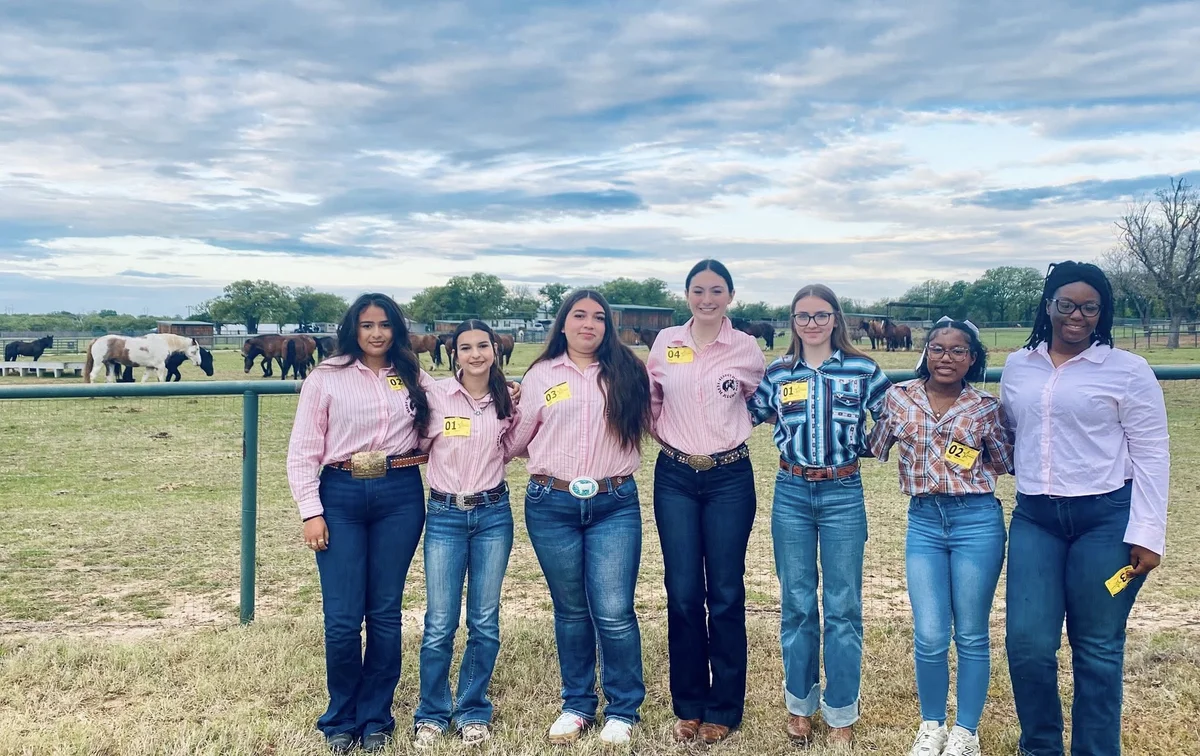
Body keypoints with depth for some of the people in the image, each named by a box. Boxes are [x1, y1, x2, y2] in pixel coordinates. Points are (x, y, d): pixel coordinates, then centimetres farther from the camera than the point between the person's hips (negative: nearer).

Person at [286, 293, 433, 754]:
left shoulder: (414, 379, 9)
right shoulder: (326, 378, 2)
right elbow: (302, 451, 1)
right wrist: (311, 511, -6)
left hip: (401, 495, 2)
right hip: (341, 495, -1)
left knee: (385, 612, 7)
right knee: (342, 618, -1)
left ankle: (376, 718, 22)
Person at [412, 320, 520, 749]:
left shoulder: (506, 401, 3)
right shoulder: (435, 396, -5)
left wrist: (517, 411, 1)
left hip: (494, 515, 2)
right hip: (445, 516, -2)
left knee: (485, 621, 8)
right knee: (440, 624, 0)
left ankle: (473, 712, 23)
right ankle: (432, 714, 19)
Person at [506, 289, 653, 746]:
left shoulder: (627, 373, 4)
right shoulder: (540, 375, 6)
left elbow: (651, 424, 14)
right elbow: (520, 439, 13)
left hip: (615, 505, -1)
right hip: (552, 506, 1)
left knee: (614, 613, -5)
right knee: (571, 611, 12)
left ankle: (623, 710, 15)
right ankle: (577, 704, 28)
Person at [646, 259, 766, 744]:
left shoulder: (746, 349, -3)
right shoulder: (665, 343, 2)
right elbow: (651, 397, 17)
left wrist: (729, 427, 8)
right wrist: (661, 431, 9)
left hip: (729, 478, -1)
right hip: (674, 478, 2)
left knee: (725, 595, 3)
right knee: (683, 594, 4)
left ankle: (722, 710, 17)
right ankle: (687, 705, 19)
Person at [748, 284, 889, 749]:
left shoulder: (863, 370, -1)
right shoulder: (777, 373, 4)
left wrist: (861, 444, -7)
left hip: (843, 494, -1)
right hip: (791, 493, 2)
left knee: (843, 608, 4)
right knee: (797, 605, 10)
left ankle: (840, 712, 17)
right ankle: (799, 705, 24)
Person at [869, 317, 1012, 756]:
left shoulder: (986, 407, -1)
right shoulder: (899, 398, 3)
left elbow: (1008, 464, 8)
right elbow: (876, 448, 15)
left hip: (977, 521, -1)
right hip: (923, 522, 1)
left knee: (972, 635, 8)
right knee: (929, 637, 1)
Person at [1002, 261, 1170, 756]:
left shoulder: (1127, 370, -3)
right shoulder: (1018, 366, 9)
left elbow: (1151, 456, -4)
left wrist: (1146, 534, -9)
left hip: (1106, 519, -3)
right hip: (1034, 518, 3)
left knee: (1097, 648, 5)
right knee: (1028, 643, 0)